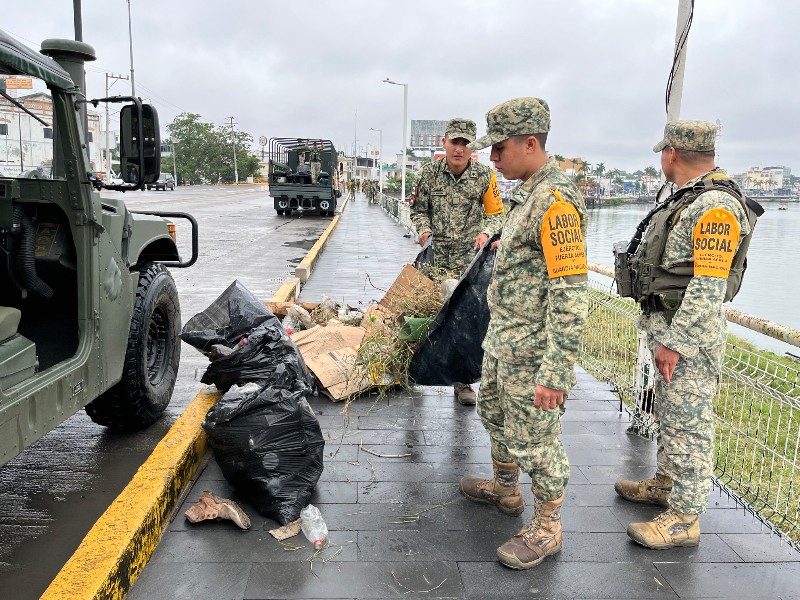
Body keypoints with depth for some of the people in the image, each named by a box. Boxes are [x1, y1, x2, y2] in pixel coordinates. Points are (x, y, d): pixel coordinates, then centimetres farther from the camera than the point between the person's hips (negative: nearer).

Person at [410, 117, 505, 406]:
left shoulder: (485, 176, -3)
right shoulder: (429, 173, -2)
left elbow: (497, 214, 6)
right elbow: (418, 209, 10)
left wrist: (485, 232, -14)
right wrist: (424, 230, -10)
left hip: (469, 257, -1)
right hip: (435, 255, 1)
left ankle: (462, 381, 10)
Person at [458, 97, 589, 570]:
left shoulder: (556, 200, -23)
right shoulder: (528, 193, 9)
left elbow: (571, 294, -27)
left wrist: (556, 371, -27)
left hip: (531, 350, -10)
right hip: (502, 338, 10)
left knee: (535, 440, 4)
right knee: (496, 416, 25)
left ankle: (547, 530, 25)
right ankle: (505, 490, 47)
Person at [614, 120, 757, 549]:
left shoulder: (715, 206, -20)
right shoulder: (688, 199, 12)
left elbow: (709, 286, -25)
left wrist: (674, 342, -23)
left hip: (688, 335, -10)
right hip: (666, 327, 10)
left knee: (688, 425, -1)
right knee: (668, 414, 21)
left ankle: (685, 518, 11)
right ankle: (666, 483, 38)